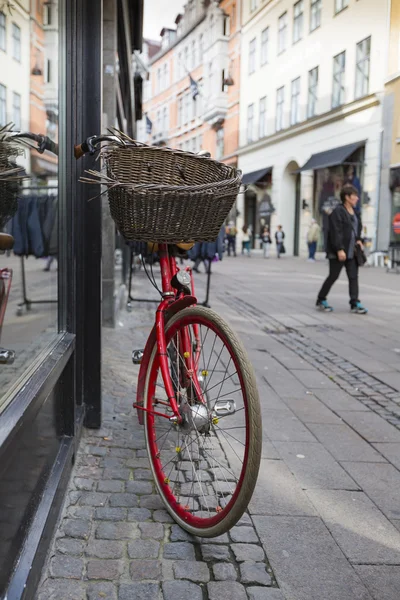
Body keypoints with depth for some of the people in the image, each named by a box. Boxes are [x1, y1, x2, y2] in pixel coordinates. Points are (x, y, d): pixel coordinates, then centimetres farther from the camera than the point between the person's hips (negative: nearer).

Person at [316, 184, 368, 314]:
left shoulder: (354, 212, 14)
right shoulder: (338, 211, -13)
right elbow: (335, 232, -20)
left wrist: (358, 239, 8)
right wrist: (339, 249, -25)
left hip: (351, 251, 8)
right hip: (338, 252, -8)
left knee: (353, 277, 4)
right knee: (333, 276, 0)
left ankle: (355, 304, 7)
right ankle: (321, 300, 15)